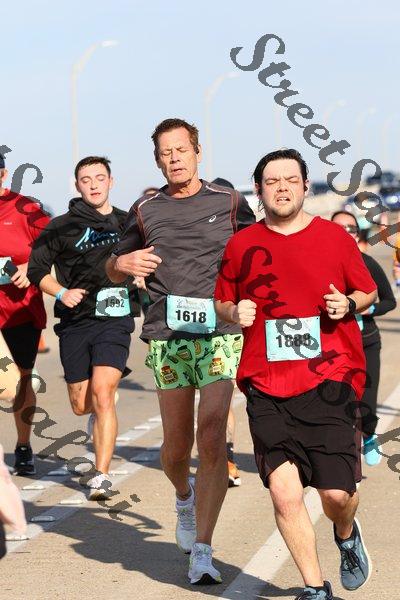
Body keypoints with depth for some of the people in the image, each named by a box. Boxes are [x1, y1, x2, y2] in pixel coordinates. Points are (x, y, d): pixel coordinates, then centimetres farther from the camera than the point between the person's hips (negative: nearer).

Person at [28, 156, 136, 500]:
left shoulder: (128, 224, 9)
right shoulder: (62, 227, 3)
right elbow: (37, 269, 7)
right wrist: (61, 293, -8)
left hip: (114, 320, -1)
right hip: (75, 322, 1)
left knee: (101, 393, -19)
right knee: (81, 405, 9)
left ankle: (101, 476, -16)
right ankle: (104, 403, 47)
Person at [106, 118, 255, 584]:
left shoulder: (230, 204, 8)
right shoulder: (145, 210, 12)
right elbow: (115, 271, 23)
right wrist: (122, 264, 0)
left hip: (221, 333, -2)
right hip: (167, 335, 2)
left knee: (212, 437, -14)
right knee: (177, 444, 3)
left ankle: (201, 551, -10)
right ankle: (184, 496, 39)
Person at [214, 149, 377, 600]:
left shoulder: (334, 236, 5)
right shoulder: (241, 245, 7)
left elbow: (368, 291, 14)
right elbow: (221, 302, 18)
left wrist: (349, 303, -7)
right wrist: (235, 313, -5)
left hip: (328, 382, -1)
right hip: (267, 388, 1)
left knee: (337, 494, -6)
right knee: (284, 494, -7)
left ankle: (347, 535, 32)